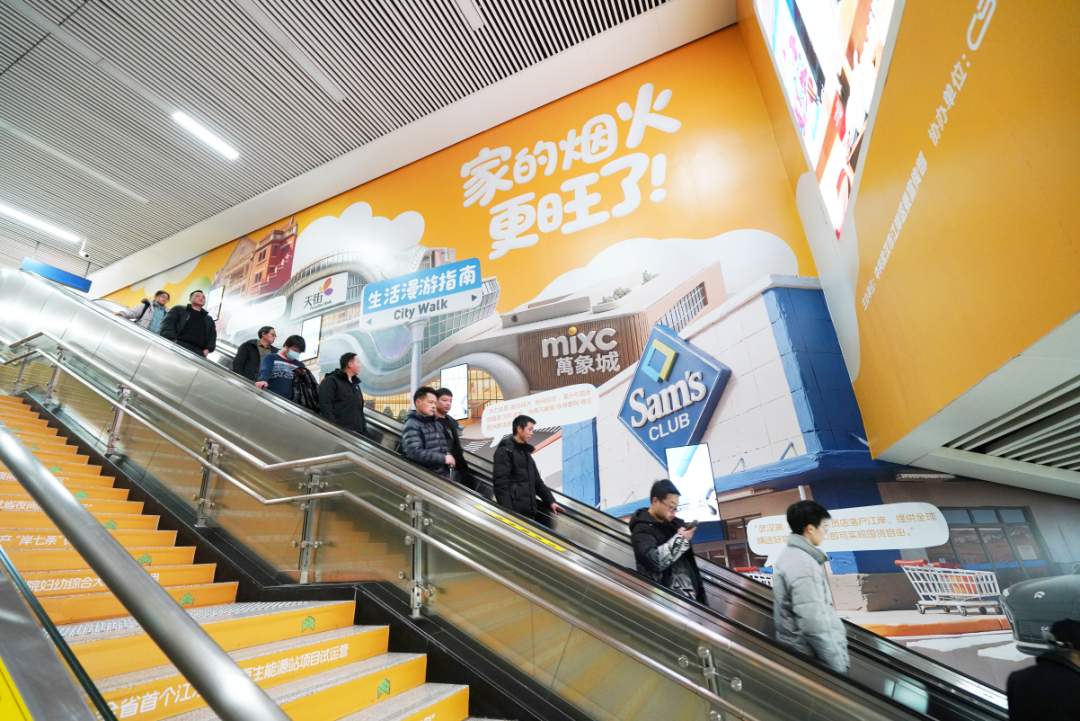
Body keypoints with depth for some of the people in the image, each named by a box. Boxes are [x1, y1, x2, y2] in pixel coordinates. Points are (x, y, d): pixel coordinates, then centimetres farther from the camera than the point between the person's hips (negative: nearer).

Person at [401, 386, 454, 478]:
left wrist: (448, 456, 3)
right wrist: (443, 458, -20)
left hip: (444, 475, 9)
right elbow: (414, 452, -22)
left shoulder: (437, 424, 19)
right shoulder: (412, 426, -10)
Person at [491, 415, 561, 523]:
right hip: (515, 511, -8)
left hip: (529, 511, 9)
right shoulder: (505, 450, -7)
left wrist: (550, 501, 17)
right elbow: (500, 483, -15)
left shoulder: (525, 452, 20)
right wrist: (507, 511, -22)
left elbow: (537, 481, 24)